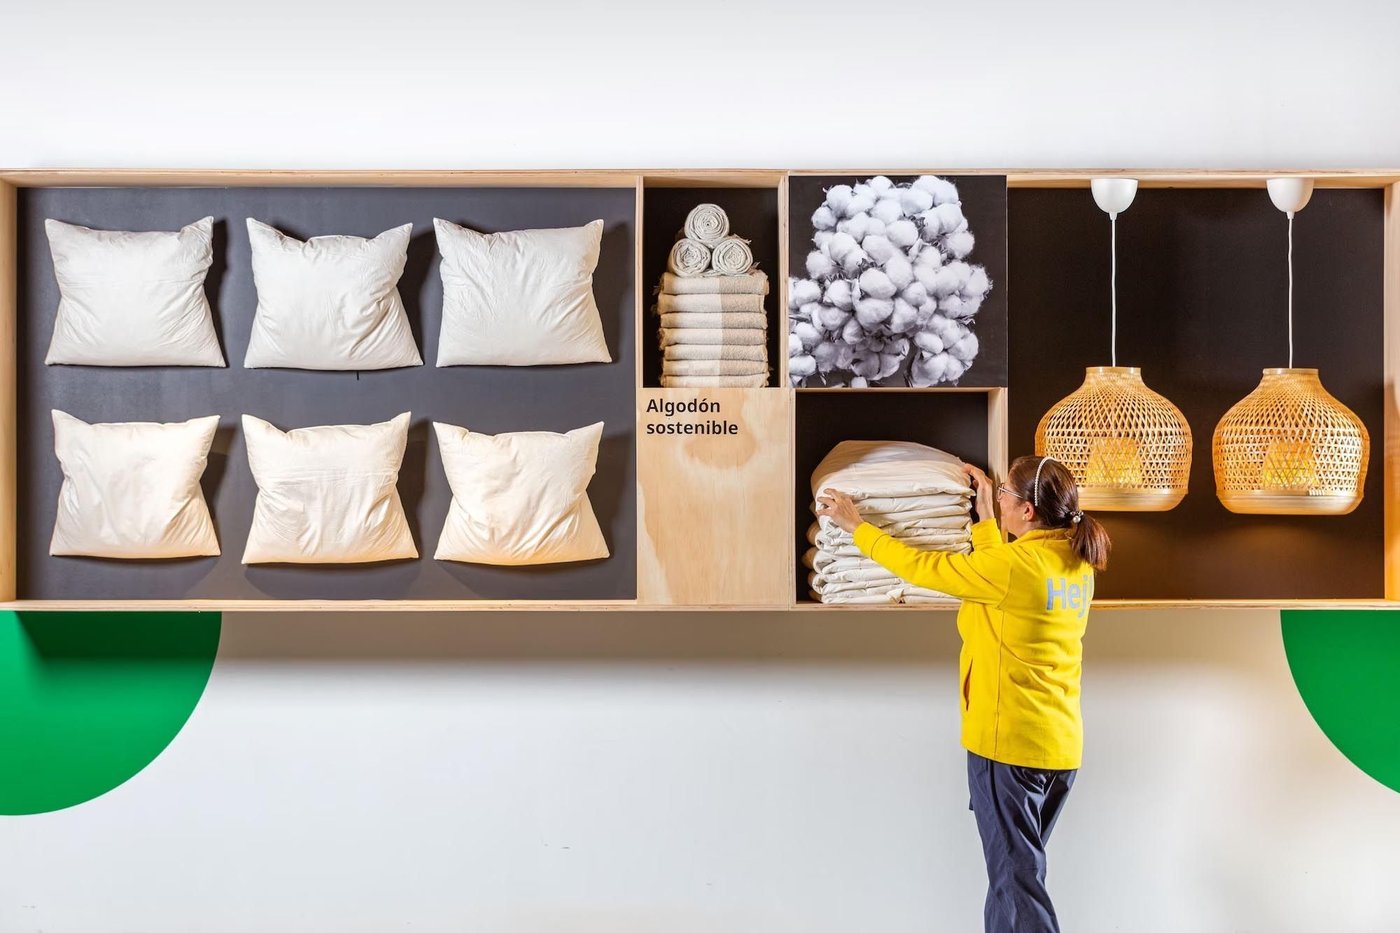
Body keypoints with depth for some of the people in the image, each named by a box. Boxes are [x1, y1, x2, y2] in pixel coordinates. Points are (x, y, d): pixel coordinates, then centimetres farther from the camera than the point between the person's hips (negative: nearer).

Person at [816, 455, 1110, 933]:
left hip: (1009, 745, -8)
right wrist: (985, 515, 24)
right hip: (1062, 746, 8)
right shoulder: (1078, 563, 4)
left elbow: (920, 566, -12)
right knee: (1015, 868, 20)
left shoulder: (1016, 564, -20)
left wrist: (855, 524, -1)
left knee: (1016, 877, 3)